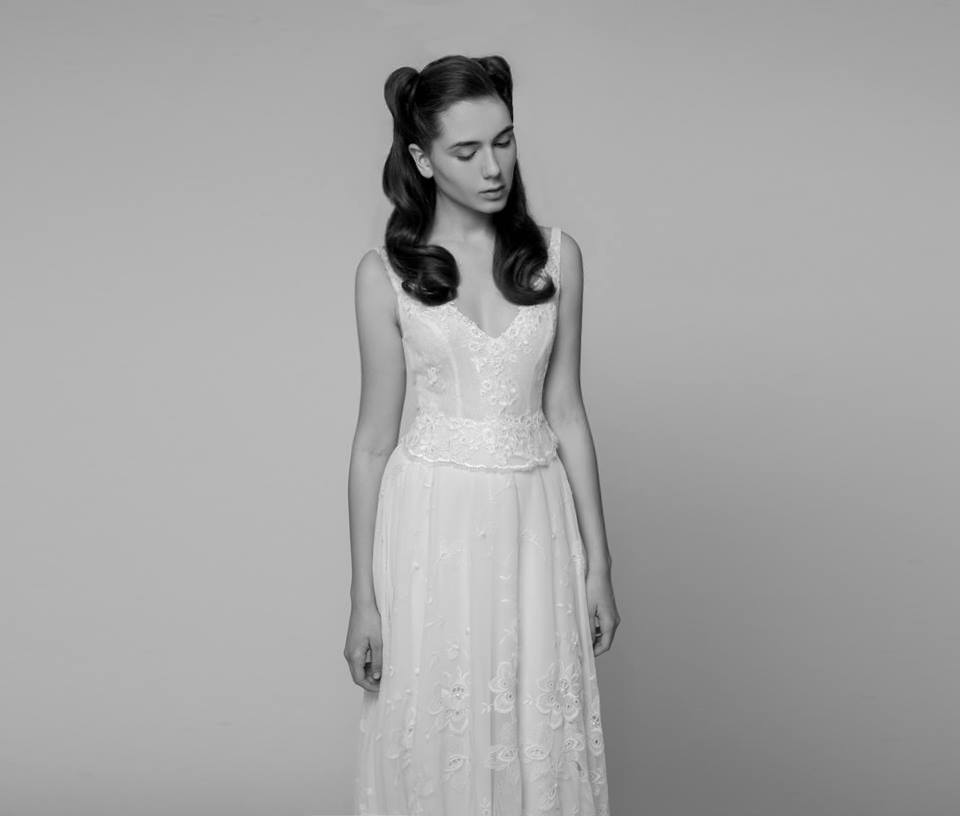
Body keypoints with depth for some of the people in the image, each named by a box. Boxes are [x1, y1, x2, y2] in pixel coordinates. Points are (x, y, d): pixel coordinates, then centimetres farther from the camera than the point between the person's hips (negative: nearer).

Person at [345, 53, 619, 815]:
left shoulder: (557, 256, 1)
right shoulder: (386, 272, -3)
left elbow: (566, 413, 5)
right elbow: (374, 439, -1)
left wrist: (599, 562, 5)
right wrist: (363, 596, -1)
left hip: (535, 522, 2)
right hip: (433, 524, -1)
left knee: (542, 744, 8)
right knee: (436, 744, 8)